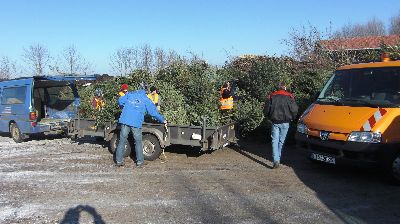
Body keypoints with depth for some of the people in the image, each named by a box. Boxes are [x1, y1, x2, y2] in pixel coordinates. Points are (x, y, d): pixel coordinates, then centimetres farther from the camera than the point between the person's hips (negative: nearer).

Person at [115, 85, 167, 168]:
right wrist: (162, 120, 17)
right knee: (138, 142, 9)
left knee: (122, 140, 9)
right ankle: (139, 162, 11)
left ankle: (119, 161, 12)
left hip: (125, 120, 2)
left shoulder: (129, 94, 14)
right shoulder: (146, 100, 8)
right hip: (136, 123, -2)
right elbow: (154, 112, 6)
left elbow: (120, 101, 11)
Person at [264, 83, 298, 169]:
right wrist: (291, 118, 14)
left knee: (275, 141, -1)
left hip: (275, 122, 0)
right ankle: (278, 158, 22)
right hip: (285, 123, 0)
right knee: (281, 141, 12)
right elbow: (295, 109, -4)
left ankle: (276, 160, -13)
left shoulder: (272, 96, 4)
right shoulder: (289, 96, -2)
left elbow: (267, 109, 5)